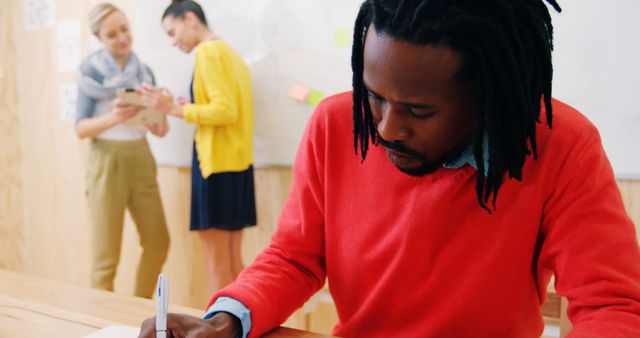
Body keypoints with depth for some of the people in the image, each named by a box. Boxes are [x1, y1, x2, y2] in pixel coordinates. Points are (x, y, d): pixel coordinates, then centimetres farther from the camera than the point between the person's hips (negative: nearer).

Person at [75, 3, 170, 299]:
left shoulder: (144, 72, 9)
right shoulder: (91, 71, -3)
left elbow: (157, 127, 10)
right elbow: (80, 128, -8)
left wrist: (161, 124, -14)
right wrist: (113, 118, -26)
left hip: (141, 159, 5)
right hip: (107, 162, -5)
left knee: (158, 243, 5)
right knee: (107, 254, -5)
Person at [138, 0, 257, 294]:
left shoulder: (209, 51, -9)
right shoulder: (231, 54, 17)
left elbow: (226, 111, -17)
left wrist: (174, 109, -13)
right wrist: (191, 110, 12)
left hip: (216, 163, -9)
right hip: (237, 163, 9)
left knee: (217, 266, -2)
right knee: (233, 263, 12)